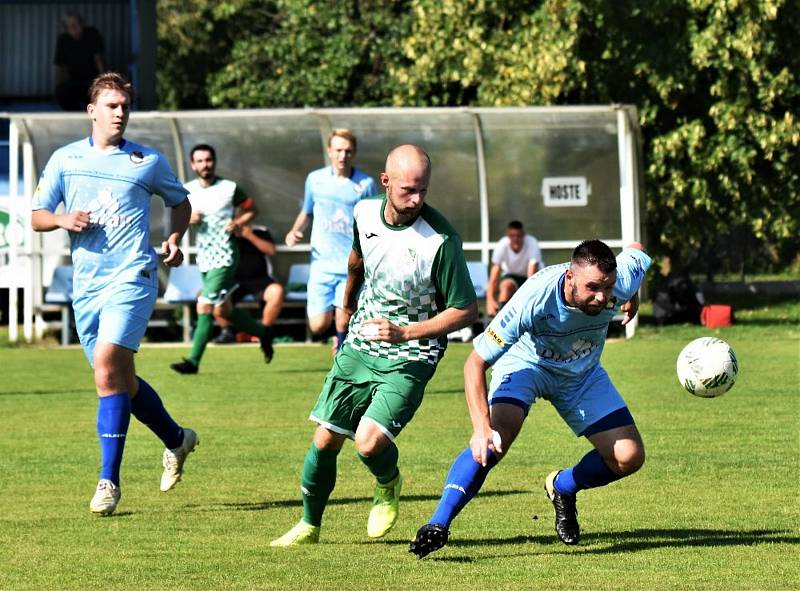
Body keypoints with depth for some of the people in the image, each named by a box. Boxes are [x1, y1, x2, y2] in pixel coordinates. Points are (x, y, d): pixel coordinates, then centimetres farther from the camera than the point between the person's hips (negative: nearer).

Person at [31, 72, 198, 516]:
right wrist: (63, 220, -10)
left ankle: (108, 480, -17)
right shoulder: (65, 159, 9)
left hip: (131, 278, -4)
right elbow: (36, 216, 11)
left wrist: (175, 237, 3)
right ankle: (176, 439, 38)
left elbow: (180, 201, 22)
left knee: (107, 368, -20)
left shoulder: (148, 162, 6)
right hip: (86, 284, 4)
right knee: (121, 378, 12)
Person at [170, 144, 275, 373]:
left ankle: (193, 361, -14)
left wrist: (237, 223, -15)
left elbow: (251, 210, 4)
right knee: (223, 310, 15)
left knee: (205, 307, -15)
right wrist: (188, 218, -7)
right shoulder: (188, 190, 5)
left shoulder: (230, 189, -7)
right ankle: (262, 333, 38)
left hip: (224, 256, -6)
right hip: (204, 257, 6)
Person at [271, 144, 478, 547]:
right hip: (359, 347, 5)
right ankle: (309, 526, 26)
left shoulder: (441, 240, -23)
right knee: (325, 440, 4)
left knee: (370, 441, -21)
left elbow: (466, 310, -15)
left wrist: (404, 332, -23)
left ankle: (389, 486, 14)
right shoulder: (365, 214, -6)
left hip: (409, 358, -5)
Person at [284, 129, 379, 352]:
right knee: (318, 326, -3)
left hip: (353, 267, -2)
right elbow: (306, 213, 21)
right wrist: (295, 231, 2)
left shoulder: (365, 184, 0)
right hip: (322, 265, 2)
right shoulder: (315, 179, 6)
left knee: (343, 325, -10)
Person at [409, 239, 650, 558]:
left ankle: (562, 487, 22)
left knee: (629, 459, -7)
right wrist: (482, 428, -47)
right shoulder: (534, 299, -40)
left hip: (583, 373, 4)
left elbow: (636, 252, -3)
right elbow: (475, 362, -36)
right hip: (525, 362, -4)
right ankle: (437, 525, -26)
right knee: (497, 438, -32)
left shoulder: (621, 281, -30)